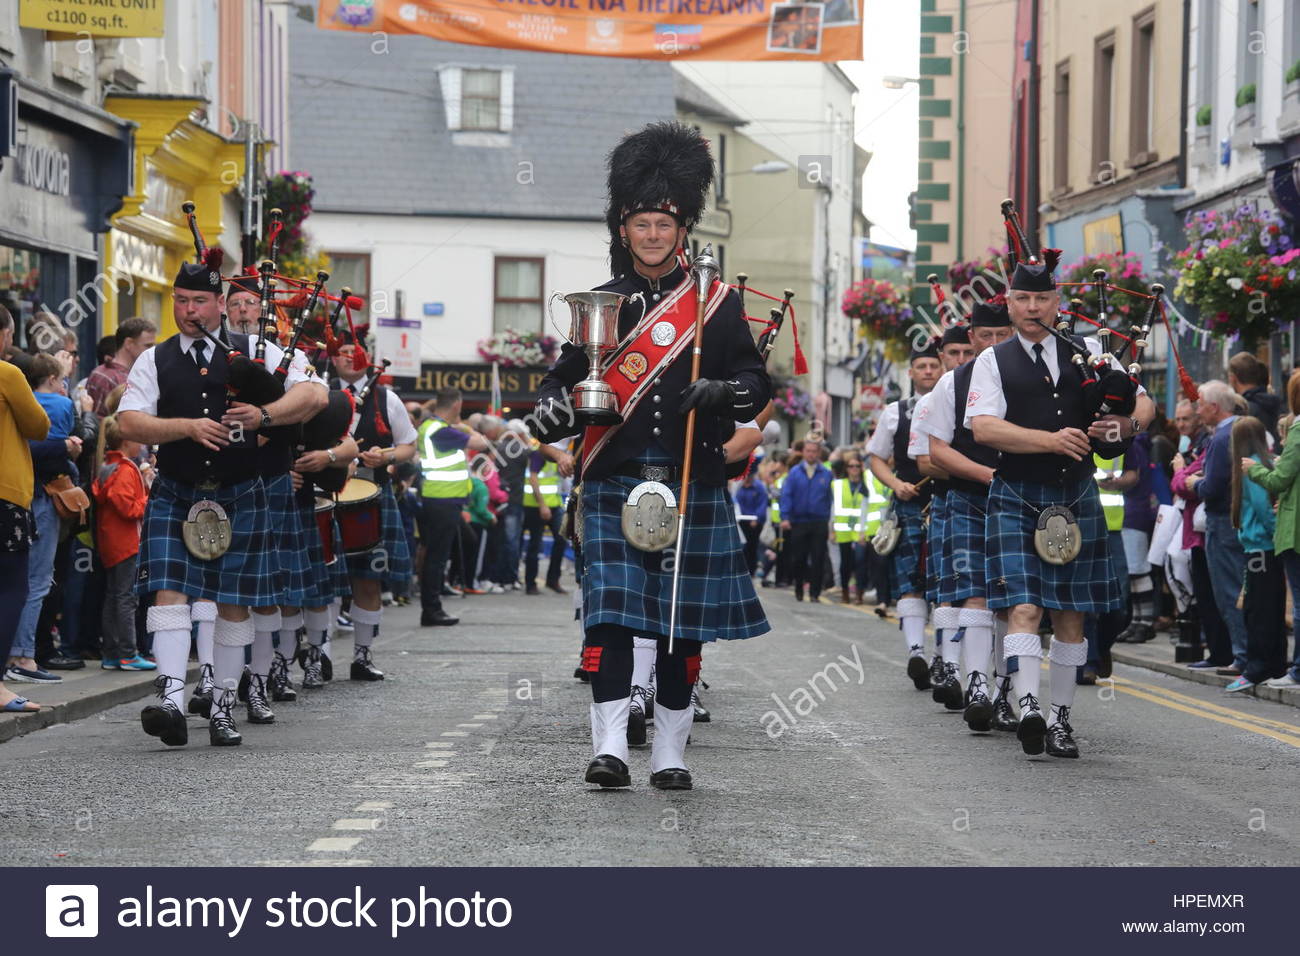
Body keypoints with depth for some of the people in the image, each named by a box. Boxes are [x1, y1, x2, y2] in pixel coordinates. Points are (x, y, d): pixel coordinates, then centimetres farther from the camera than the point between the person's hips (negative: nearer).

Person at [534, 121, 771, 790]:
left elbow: (757, 384, 3)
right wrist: (553, 411, -9)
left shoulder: (717, 304, 6)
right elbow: (563, 377, 13)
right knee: (610, 610, -11)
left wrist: (721, 392, -19)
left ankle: (670, 753, 13)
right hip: (614, 486, 0)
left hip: (694, 489, 0)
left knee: (684, 621, 4)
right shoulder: (600, 303, 9)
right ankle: (609, 746, -13)